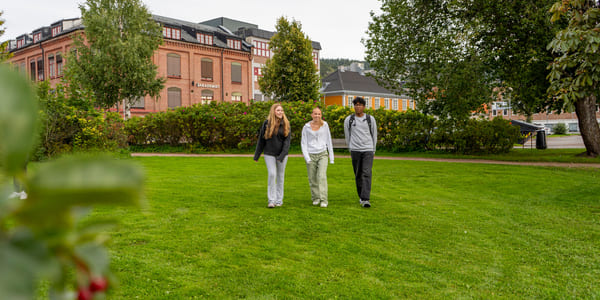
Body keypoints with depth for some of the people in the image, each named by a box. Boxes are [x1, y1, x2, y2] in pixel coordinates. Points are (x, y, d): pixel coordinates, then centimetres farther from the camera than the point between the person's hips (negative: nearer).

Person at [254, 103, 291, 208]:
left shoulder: (286, 124, -2)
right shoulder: (267, 123, -3)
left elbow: (287, 141, -7)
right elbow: (261, 140, 3)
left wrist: (282, 155, -18)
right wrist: (257, 155, 6)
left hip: (282, 154, 1)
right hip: (269, 154, -1)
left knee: (280, 176, 8)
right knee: (272, 174, -11)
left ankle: (279, 199, 18)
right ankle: (271, 200, -4)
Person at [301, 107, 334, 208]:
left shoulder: (325, 125, 3)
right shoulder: (306, 127, 0)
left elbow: (328, 141, 9)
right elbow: (303, 143, 2)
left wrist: (331, 157, 7)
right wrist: (307, 158, -7)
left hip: (322, 154, -1)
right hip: (311, 155, 1)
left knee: (322, 176, -15)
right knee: (312, 179, 5)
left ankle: (324, 200, -14)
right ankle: (315, 198, 23)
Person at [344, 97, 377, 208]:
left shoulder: (370, 119, 2)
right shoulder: (348, 120, 2)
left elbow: (374, 135, 12)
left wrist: (373, 150, 15)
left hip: (368, 150, -1)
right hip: (355, 150, 1)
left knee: (367, 174, -13)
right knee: (358, 175, 8)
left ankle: (365, 199, -17)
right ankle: (361, 196, 27)